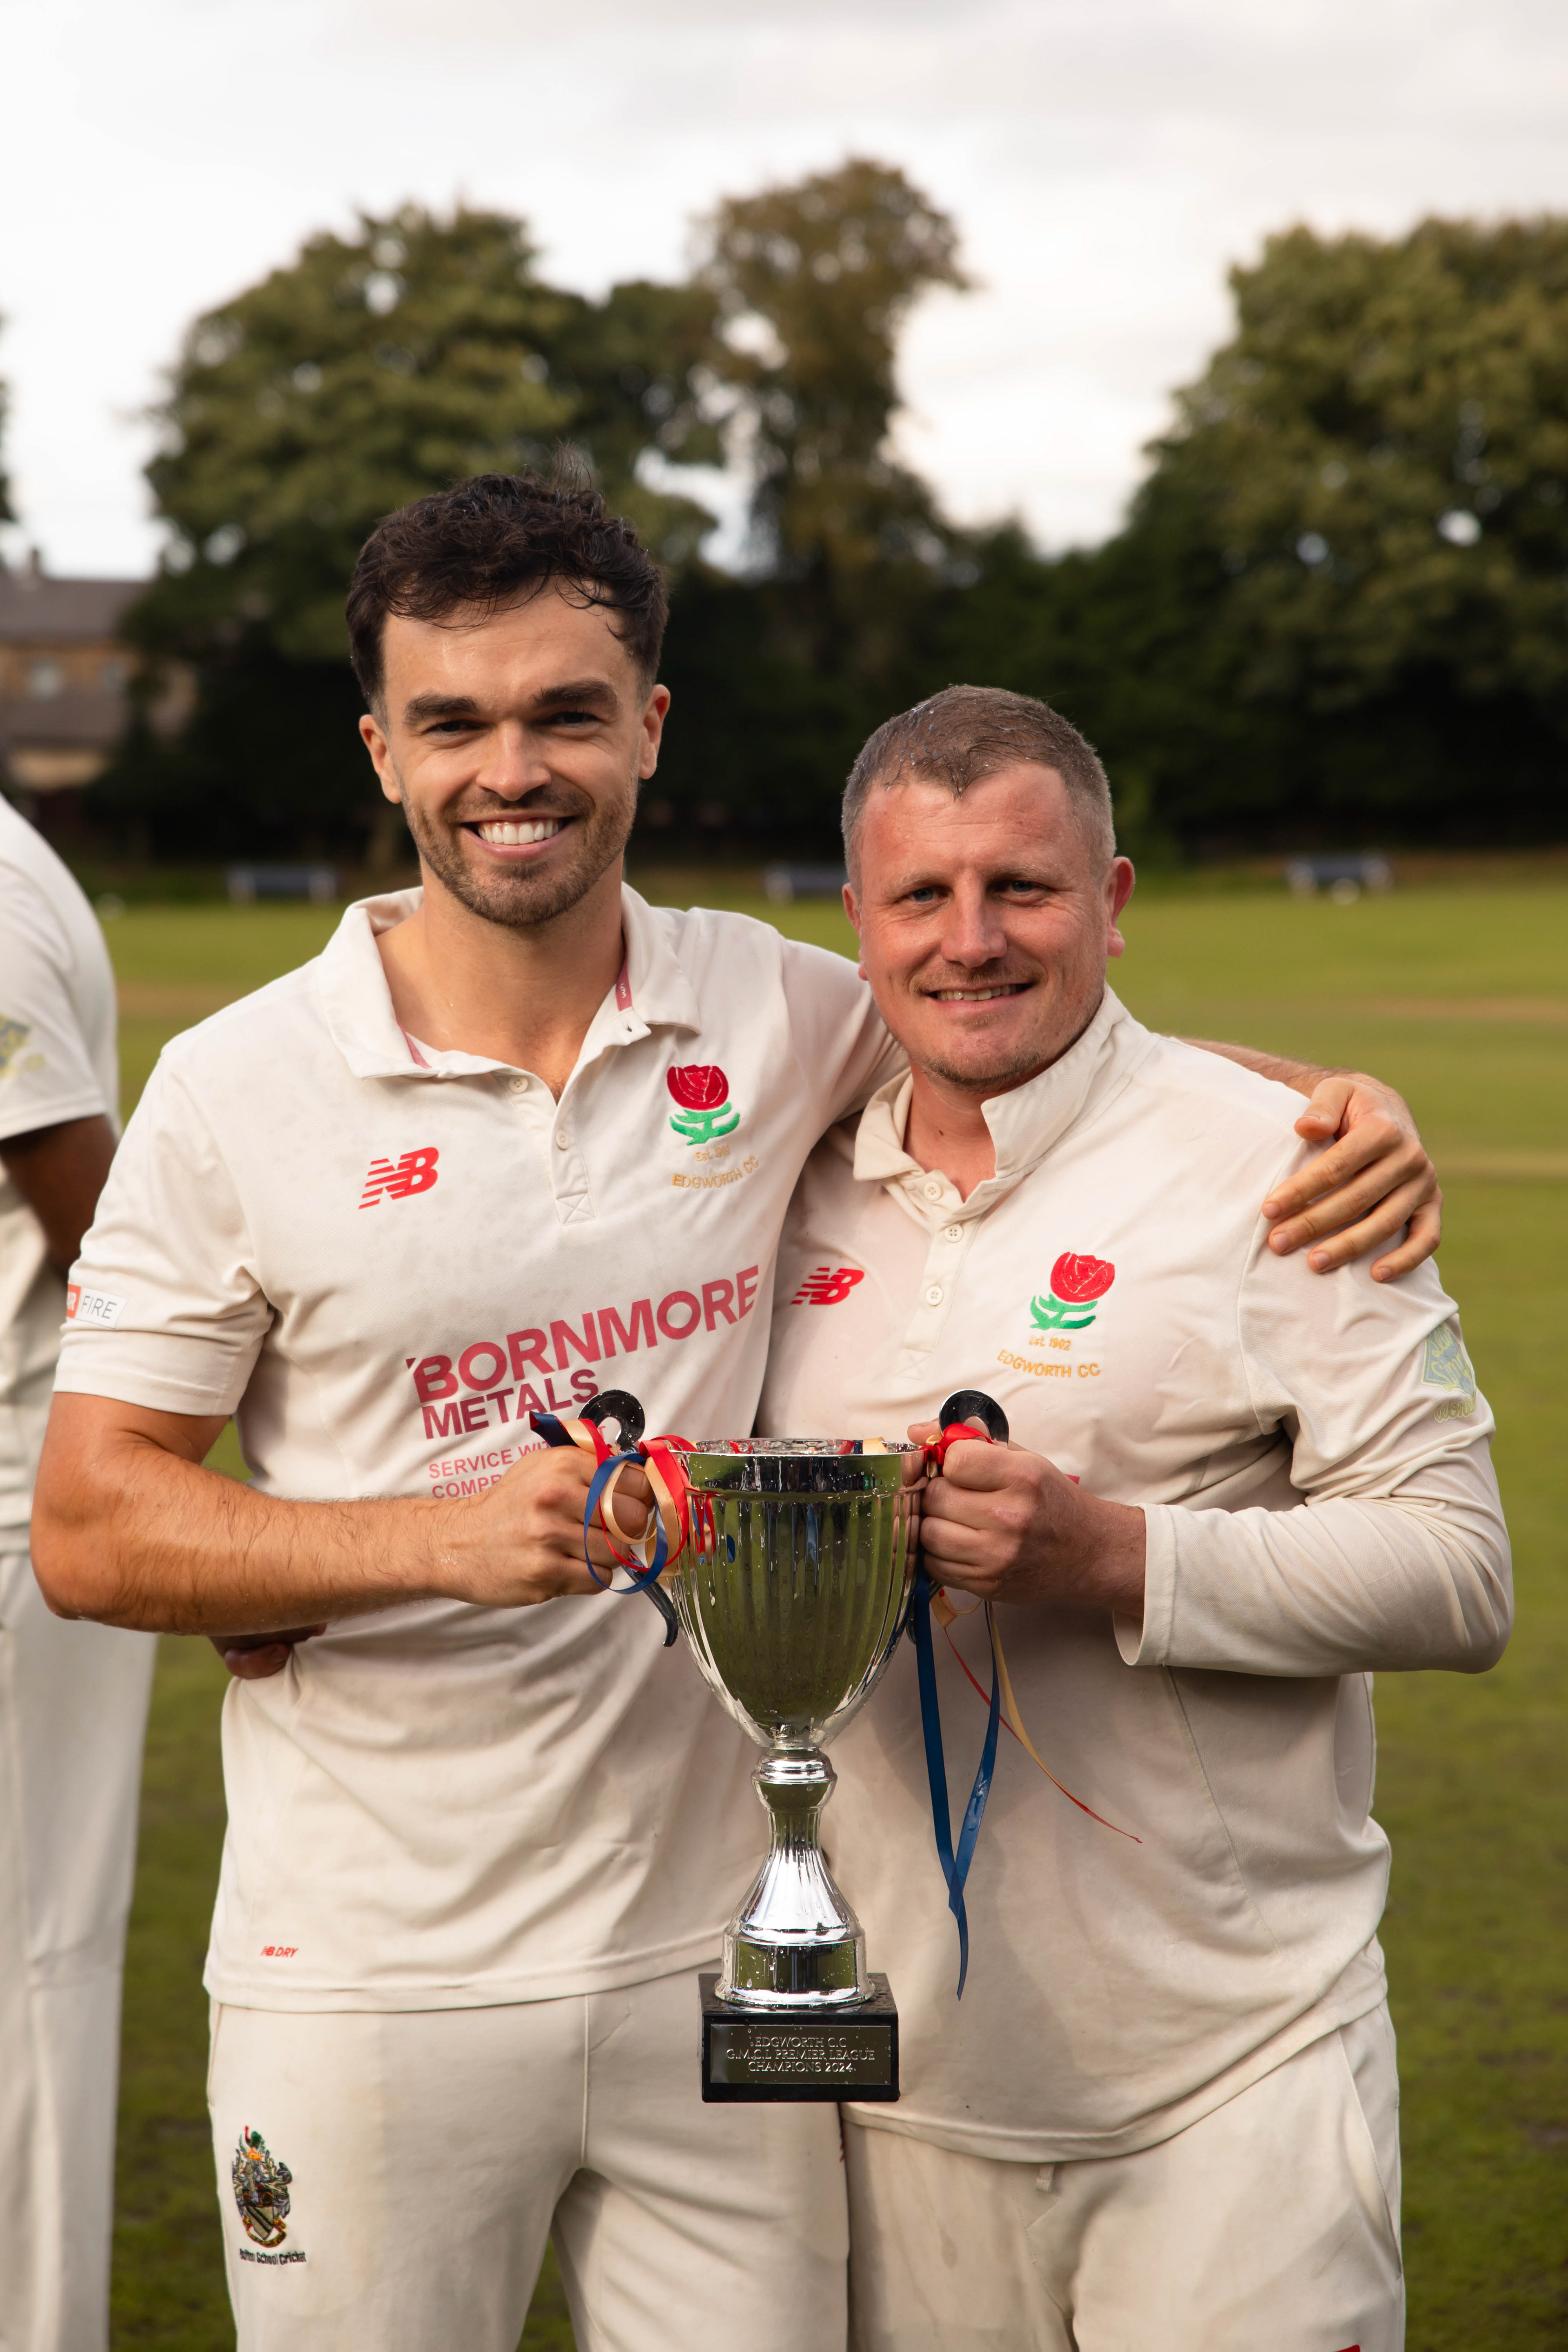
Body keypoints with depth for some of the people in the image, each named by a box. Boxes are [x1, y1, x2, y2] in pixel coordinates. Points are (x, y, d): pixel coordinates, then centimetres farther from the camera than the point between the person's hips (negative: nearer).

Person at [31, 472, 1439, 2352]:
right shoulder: (238, 1093, -5)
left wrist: (1328, 1101, -2)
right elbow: (88, 1530, -5)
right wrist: (444, 1539, -19)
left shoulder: (778, 1017, 1)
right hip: (371, 1980, -2)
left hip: (713, 1957, 2)